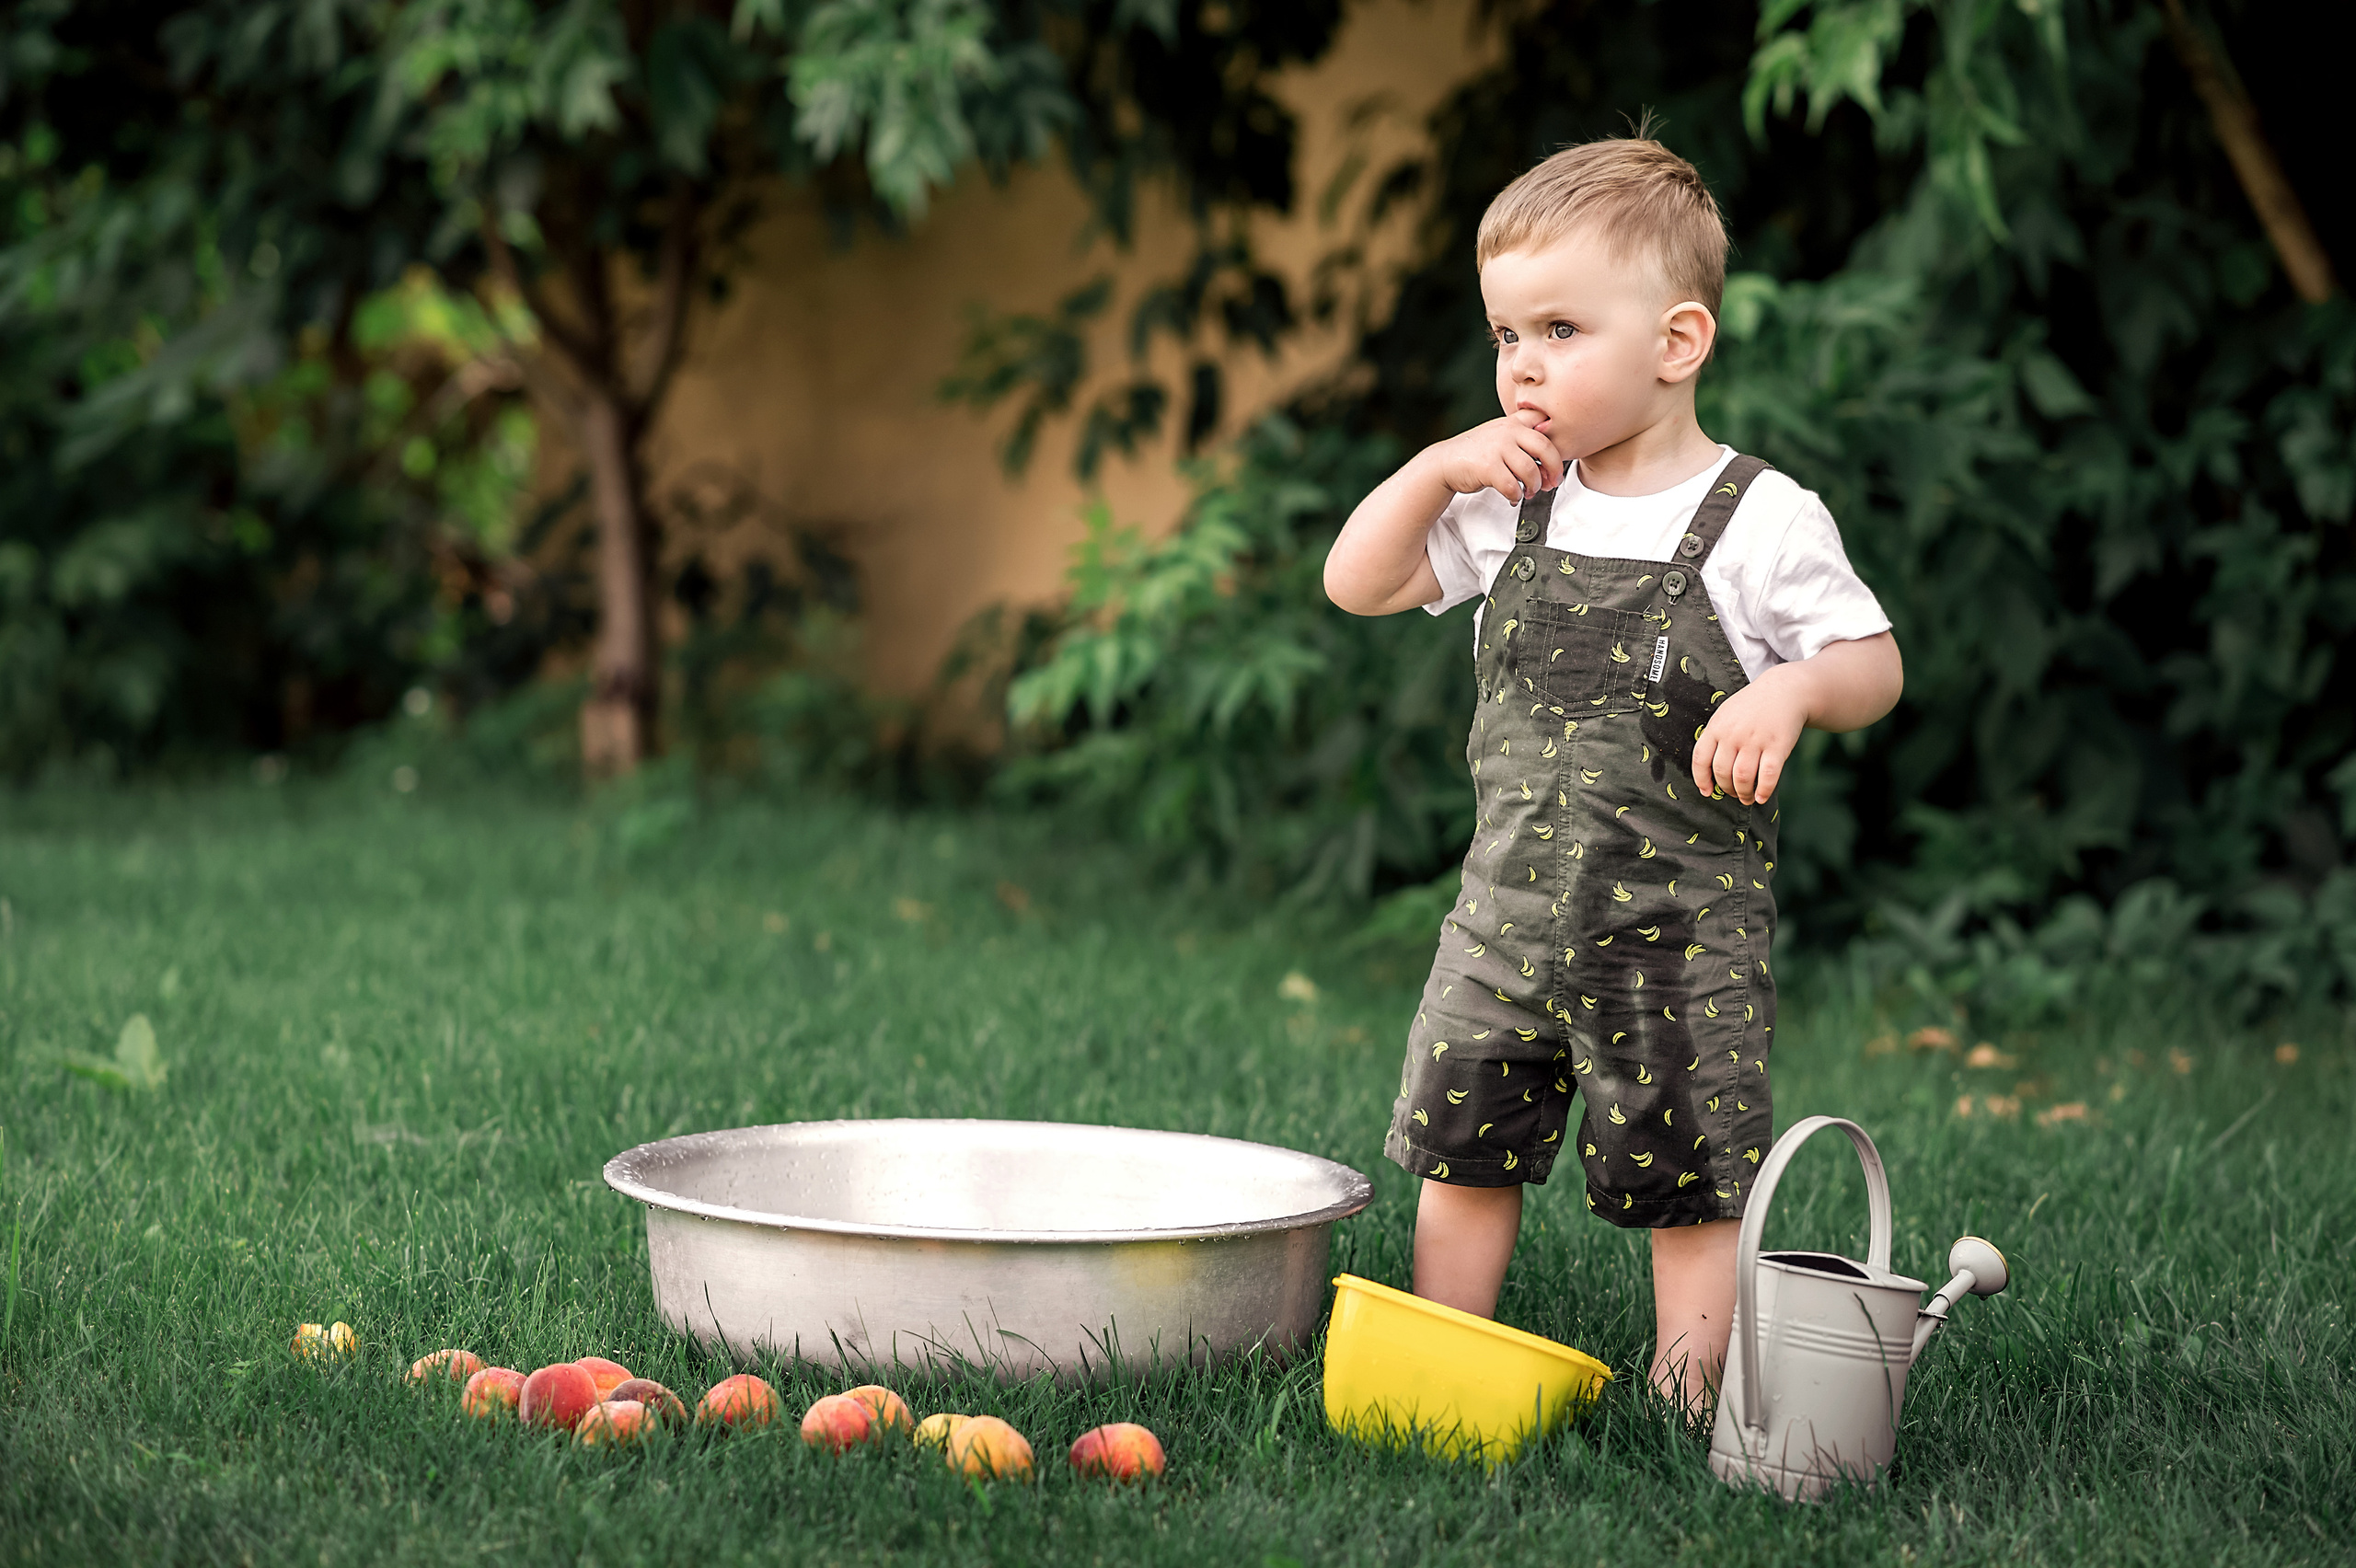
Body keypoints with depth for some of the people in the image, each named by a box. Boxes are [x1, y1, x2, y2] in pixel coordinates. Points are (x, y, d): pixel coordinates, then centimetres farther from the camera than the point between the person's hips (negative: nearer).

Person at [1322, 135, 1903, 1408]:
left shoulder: (1761, 523, -10)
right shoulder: (1511, 504, 4)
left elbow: (1873, 661, -5)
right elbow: (1357, 585, 6)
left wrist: (1789, 691, -27)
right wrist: (1440, 467, -7)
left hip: (1681, 923, -5)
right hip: (1512, 907, 5)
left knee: (1688, 1182, 3)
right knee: (1460, 1151, 11)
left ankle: (1680, 1407, 14)